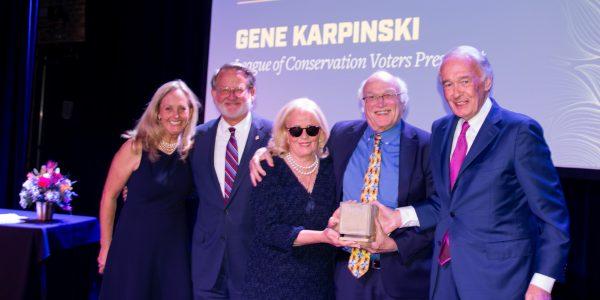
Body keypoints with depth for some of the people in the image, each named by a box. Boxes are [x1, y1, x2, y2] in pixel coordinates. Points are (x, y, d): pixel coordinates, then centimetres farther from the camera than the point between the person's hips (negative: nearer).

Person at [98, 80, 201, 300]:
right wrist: (106, 247, -1)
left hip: (174, 248, 3)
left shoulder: (190, 149, 1)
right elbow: (109, 197, -4)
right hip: (133, 245, -3)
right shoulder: (136, 147, -10)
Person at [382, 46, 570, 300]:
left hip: (497, 278, -5)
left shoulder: (520, 131, -11)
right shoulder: (440, 130, 8)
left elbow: (551, 214, -11)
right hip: (446, 272, 6)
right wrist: (400, 217, 0)